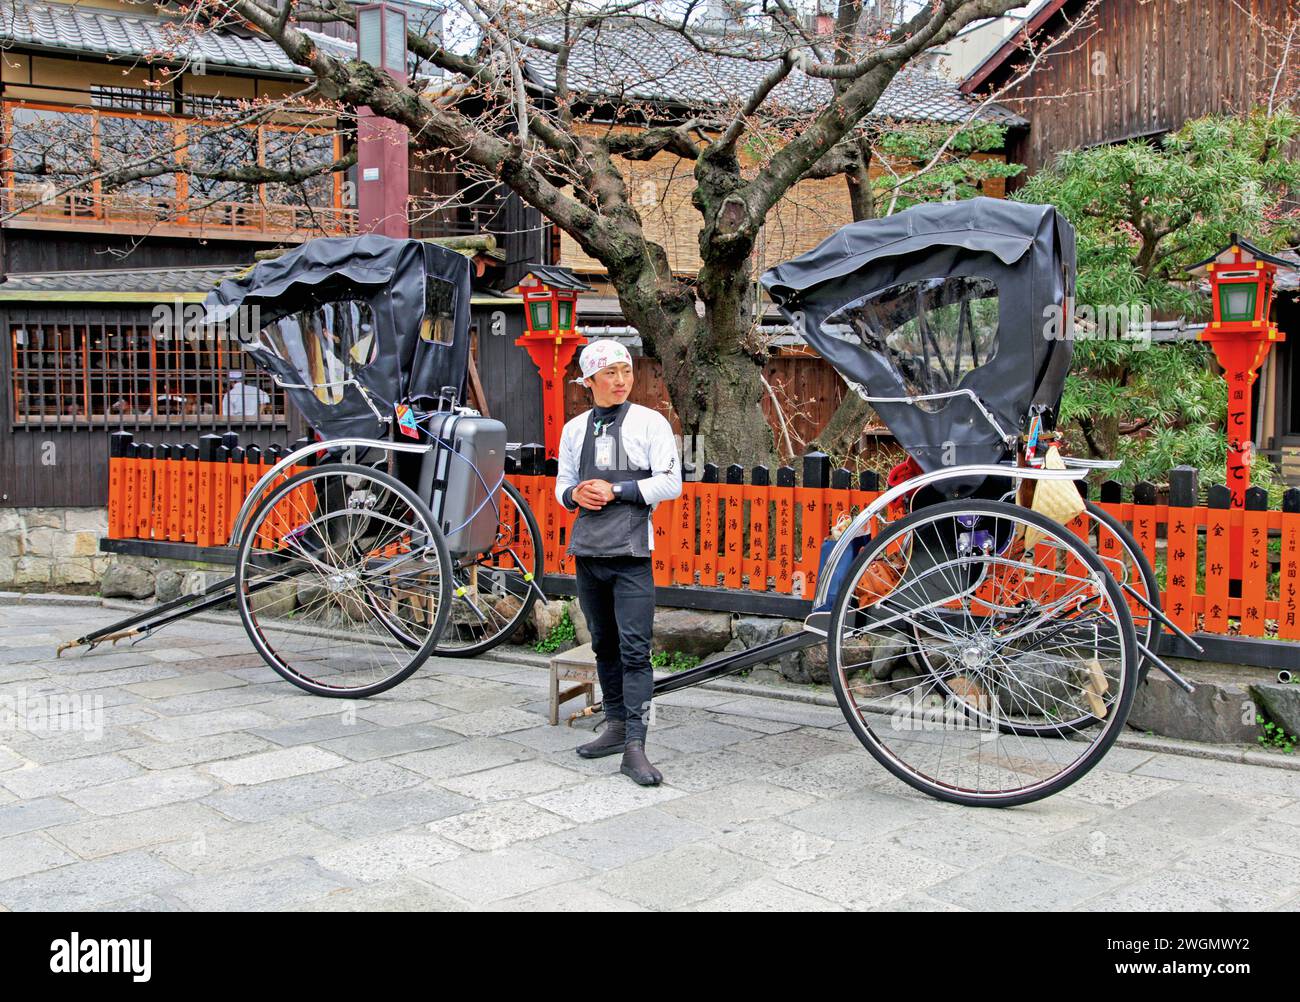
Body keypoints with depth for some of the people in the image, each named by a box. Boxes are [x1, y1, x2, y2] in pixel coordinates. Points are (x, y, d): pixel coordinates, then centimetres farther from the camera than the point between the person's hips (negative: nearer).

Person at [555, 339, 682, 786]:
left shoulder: (650, 422, -1)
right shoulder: (574, 429, 12)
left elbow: (670, 482, -7)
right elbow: (563, 482, 20)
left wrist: (616, 490, -13)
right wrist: (575, 494, -4)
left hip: (630, 552, -5)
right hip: (587, 550, 5)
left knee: (635, 650, -11)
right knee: (604, 646, 14)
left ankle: (635, 747, -12)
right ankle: (615, 727, 27)